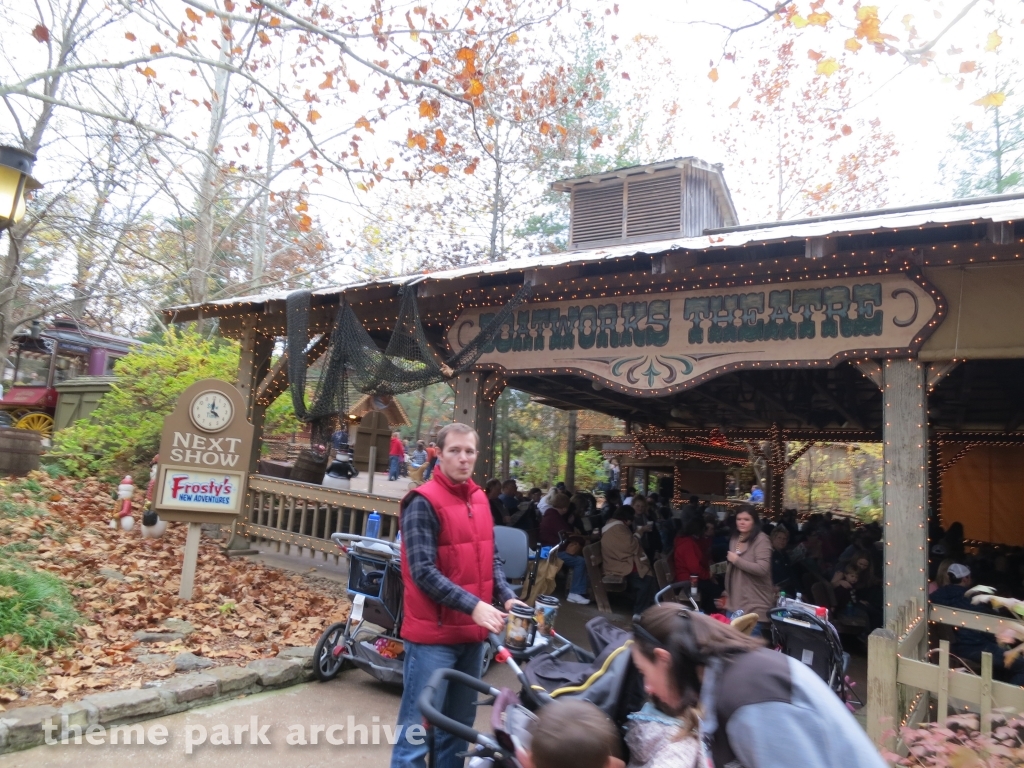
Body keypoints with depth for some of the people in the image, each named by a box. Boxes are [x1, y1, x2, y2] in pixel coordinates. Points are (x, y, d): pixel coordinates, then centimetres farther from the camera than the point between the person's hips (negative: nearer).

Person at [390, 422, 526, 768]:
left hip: (472, 631, 7)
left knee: (459, 724, 19)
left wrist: (507, 596, -2)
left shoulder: (479, 498, 8)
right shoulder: (423, 502, -14)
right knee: (419, 726, 2)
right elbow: (423, 572, -19)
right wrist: (473, 605, -24)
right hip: (433, 633, -7)